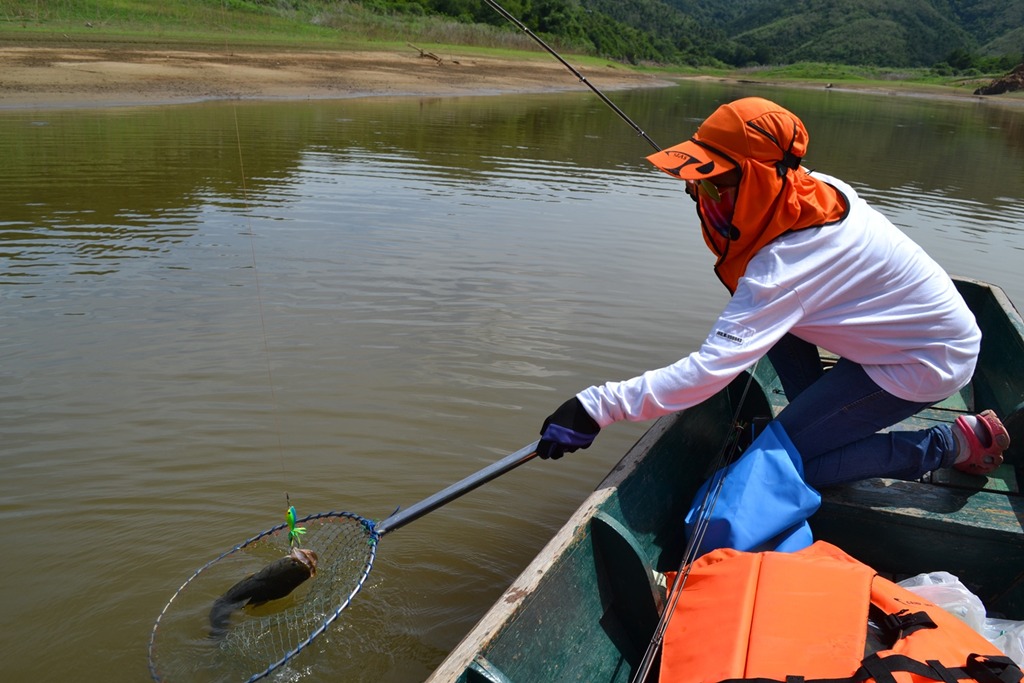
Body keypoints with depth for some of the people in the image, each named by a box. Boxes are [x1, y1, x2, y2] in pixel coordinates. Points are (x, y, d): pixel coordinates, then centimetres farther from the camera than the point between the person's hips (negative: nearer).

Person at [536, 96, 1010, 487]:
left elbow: (709, 370, -41)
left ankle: (955, 444, 3)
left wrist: (595, 408, -42)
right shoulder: (816, 186, -10)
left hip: (929, 361, -8)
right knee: (769, 311, 2)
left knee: (790, 459, -6)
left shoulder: (782, 265, -35)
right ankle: (818, 413, 16)